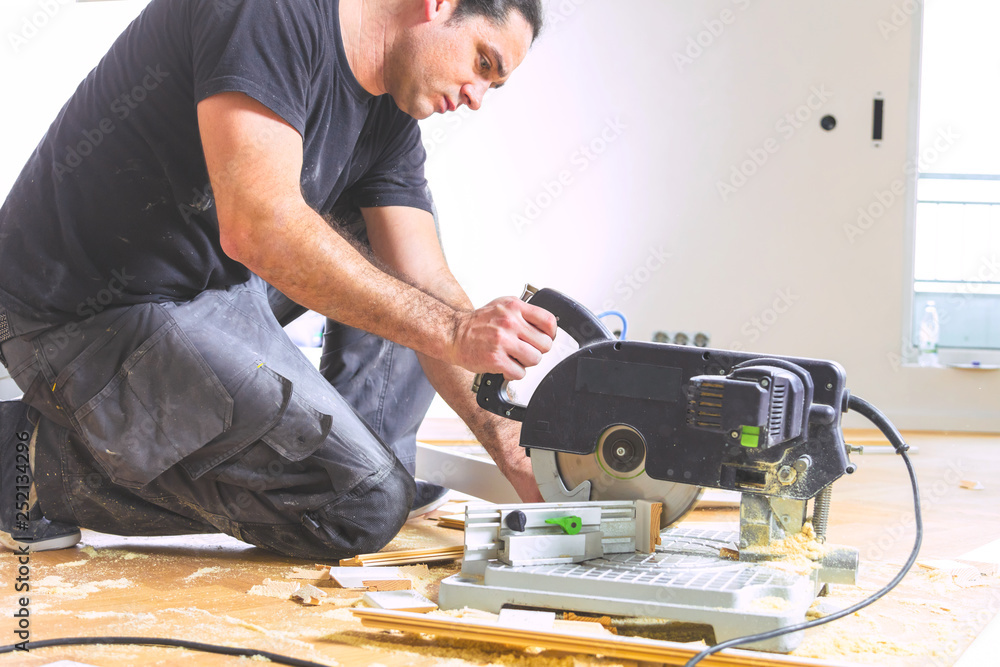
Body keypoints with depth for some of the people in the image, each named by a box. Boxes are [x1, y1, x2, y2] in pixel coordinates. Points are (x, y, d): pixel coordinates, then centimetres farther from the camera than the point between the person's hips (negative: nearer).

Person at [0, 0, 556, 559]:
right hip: (89, 321, -10)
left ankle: (341, 447, 7)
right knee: (365, 505, -15)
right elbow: (259, 229, -32)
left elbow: (424, 286, 5)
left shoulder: (389, 124, 7)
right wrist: (450, 332, -30)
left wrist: (505, 439, -5)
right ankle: (55, 462, -7)